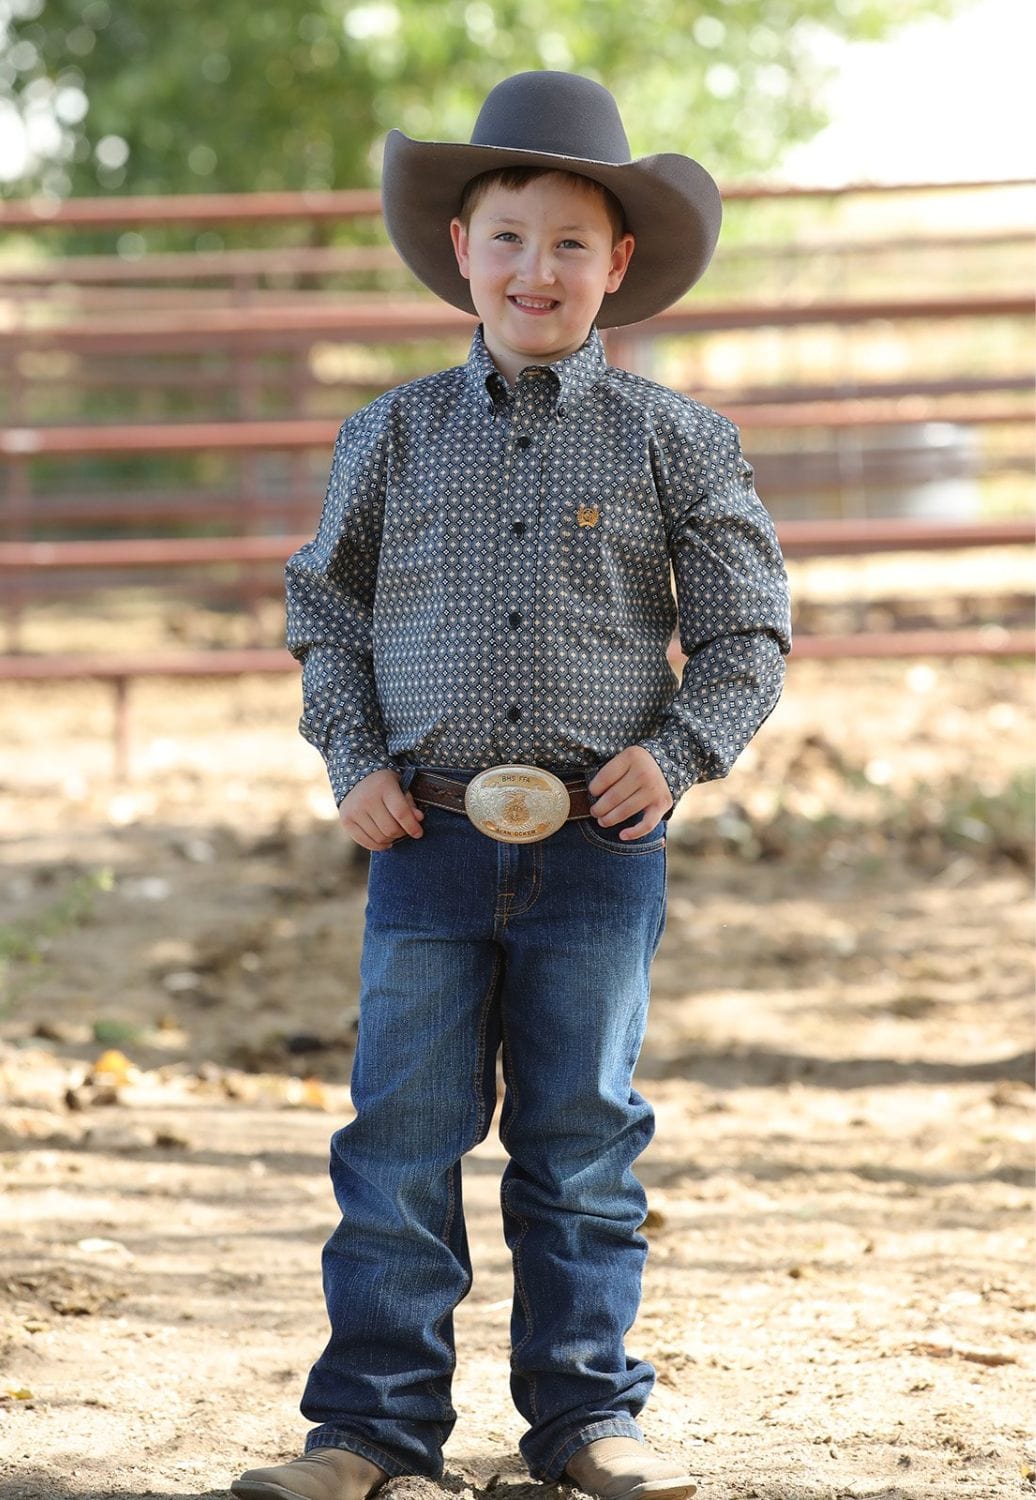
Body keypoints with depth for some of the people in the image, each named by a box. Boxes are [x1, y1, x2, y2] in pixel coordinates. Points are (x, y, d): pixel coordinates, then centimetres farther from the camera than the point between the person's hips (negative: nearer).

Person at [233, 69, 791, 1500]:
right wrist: (356, 759, 1)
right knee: (403, 1134, 2)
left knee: (584, 1138, 6)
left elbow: (748, 632, 6)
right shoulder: (397, 433, 6)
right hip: (430, 843, 1)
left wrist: (677, 752, -8)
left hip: (600, 846, -1)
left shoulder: (672, 441, 3)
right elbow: (326, 608, 14)